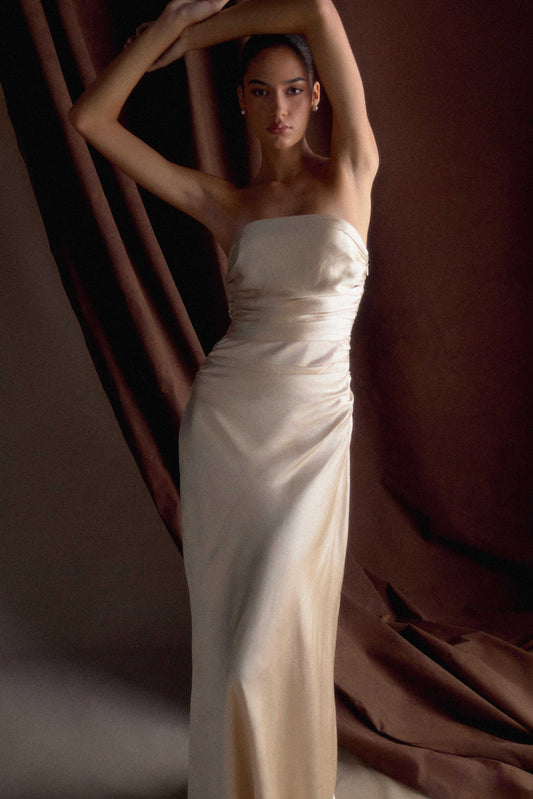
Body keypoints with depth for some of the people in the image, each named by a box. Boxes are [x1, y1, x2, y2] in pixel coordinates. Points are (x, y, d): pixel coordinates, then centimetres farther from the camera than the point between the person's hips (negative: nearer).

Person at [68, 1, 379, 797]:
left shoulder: (352, 173, 0)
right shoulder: (225, 203, 5)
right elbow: (90, 118, 1)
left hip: (313, 430, -2)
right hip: (225, 420, 2)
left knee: (284, 626, 5)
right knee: (231, 616, 10)